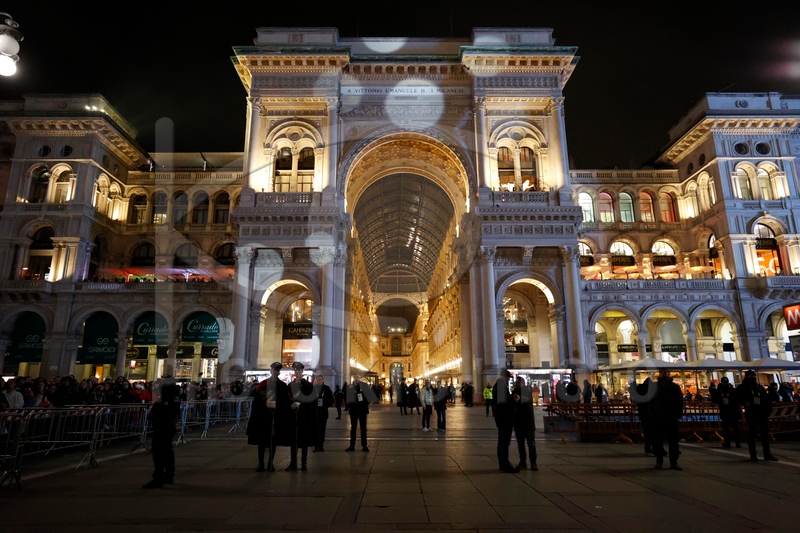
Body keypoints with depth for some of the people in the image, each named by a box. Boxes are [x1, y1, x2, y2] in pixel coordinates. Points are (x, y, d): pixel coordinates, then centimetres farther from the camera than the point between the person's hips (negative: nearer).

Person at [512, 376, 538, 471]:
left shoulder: (527, 391, -6)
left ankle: (533, 463, 2)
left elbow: (528, 400, -28)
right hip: (518, 422, 5)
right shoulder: (514, 392, 8)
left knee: (531, 443, -1)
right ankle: (523, 462, 16)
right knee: (520, 443, 9)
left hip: (528, 422, -4)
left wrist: (520, 399, -48)